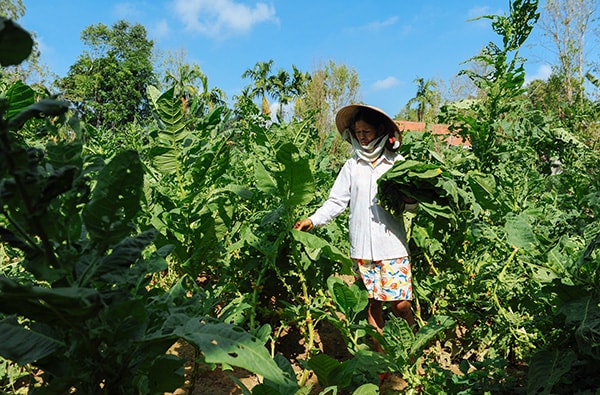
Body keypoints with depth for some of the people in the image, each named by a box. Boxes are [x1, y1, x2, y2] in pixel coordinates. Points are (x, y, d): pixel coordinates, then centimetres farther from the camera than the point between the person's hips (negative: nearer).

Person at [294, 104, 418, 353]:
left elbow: (413, 207, 4)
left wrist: (409, 200, -19)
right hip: (362, 247, 2)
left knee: (400, 304, -2)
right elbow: (336, 202, 2)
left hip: (393, 246, -2)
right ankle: (380, 354, 27)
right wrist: (313, 220, -12)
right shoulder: (352, 166, 6)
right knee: (372, 304, 11)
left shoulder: (398, 163, 2)